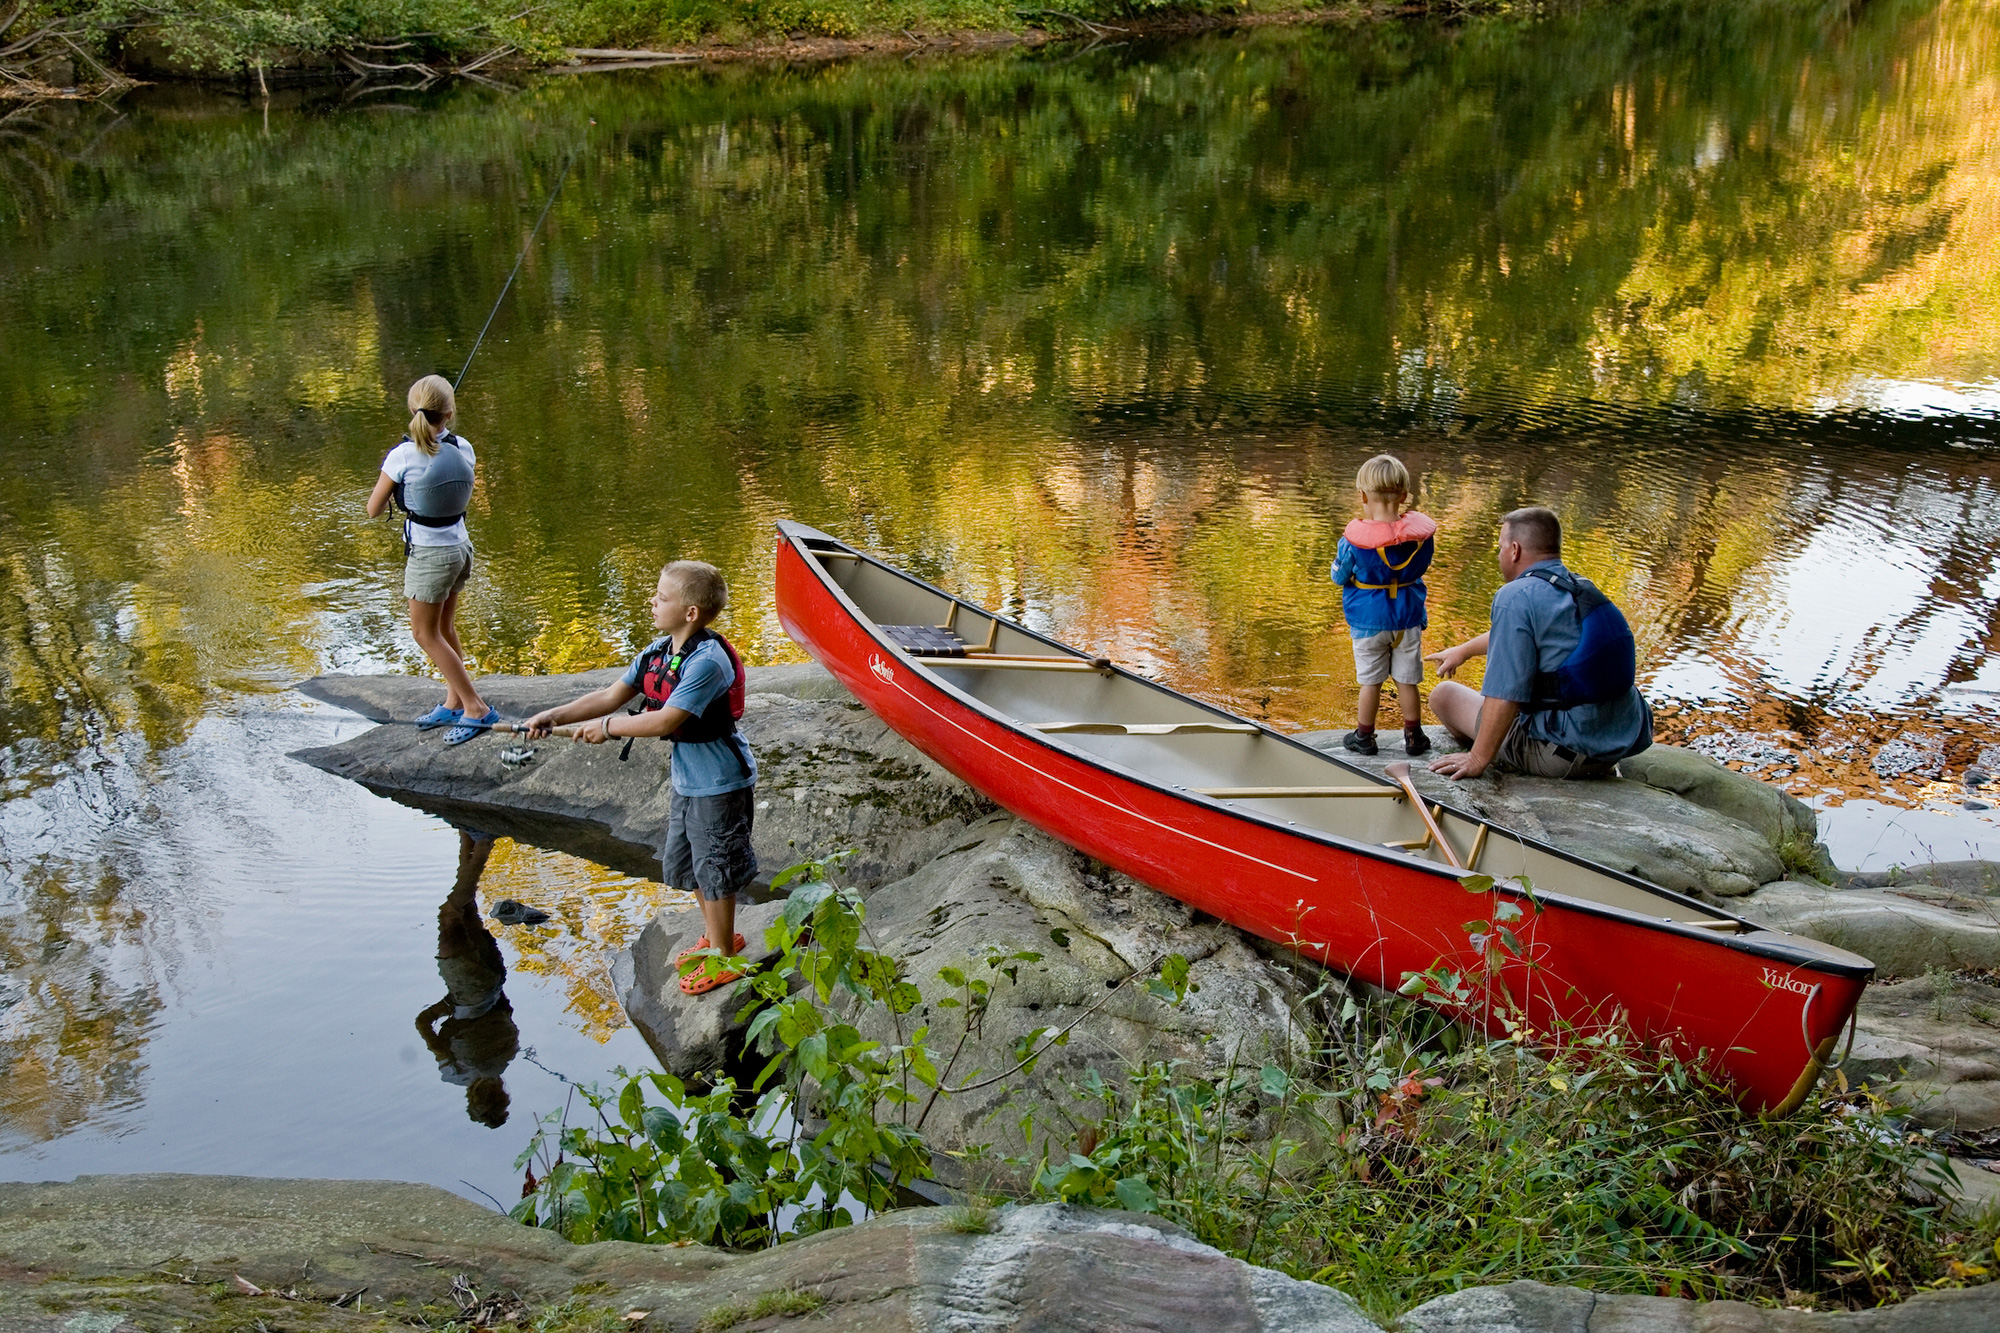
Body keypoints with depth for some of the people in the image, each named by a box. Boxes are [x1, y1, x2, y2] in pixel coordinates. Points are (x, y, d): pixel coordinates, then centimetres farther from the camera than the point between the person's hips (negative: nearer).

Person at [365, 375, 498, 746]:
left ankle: (476, 709, 4)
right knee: (444, 629, 21)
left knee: (426, 634, 7)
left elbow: (373, 509, -8)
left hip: (429, 555, -6)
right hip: (460, 546, 6)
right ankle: (453, 704, 30)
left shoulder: (403, 456, -18)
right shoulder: (463, 449, -5)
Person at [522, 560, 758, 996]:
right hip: (688, 780, 10)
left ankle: (723, 959, 21)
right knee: (685, 864, 22)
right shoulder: (658, 651, 2)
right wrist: (555, 715, -5)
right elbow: (611, 695, 5)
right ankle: (717, 937, 41)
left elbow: (665, 721, -31)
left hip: (720, 785, -10)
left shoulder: (707, 661, -27)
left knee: (716, 871, 4)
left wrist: (607, 726, -19)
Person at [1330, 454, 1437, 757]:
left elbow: (1339, 576, -4)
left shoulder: (1354, 539, -19)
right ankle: (1413, 737, 18)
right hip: (1408, 618, 2)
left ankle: (1364, 736, 17)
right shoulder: (1421, 532, -9)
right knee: (1408, 680, 11)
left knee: (1370, 681, 9)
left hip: (1369, 620, -2)